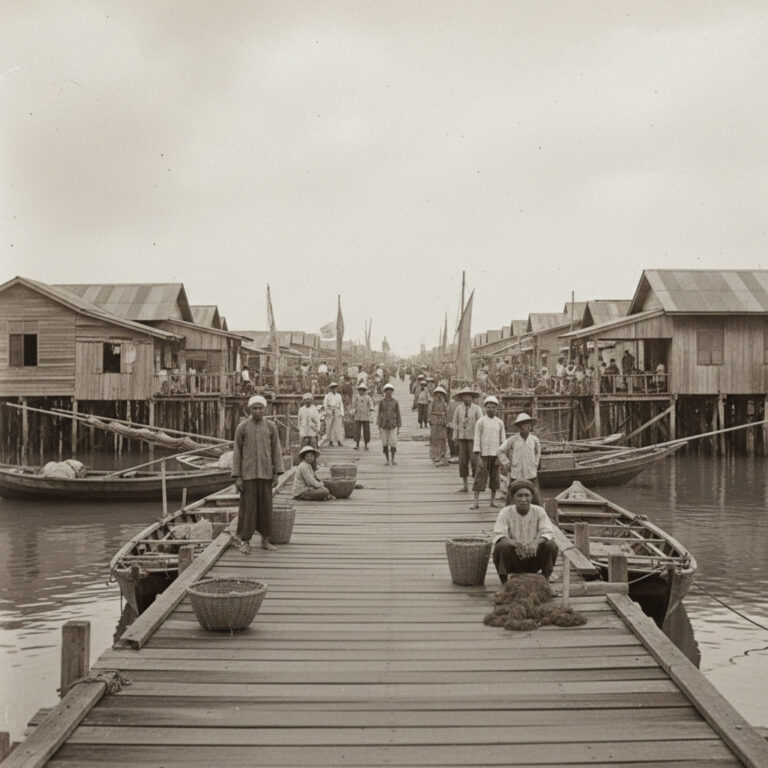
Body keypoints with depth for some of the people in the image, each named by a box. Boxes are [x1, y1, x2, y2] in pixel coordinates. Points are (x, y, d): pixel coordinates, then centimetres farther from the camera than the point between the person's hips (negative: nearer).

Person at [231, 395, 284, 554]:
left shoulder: (271, 427, 2)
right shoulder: (241, 428, -3)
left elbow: (276, 452, 4)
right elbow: (237, 453, -2)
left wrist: (277, 474, -3)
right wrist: (237, 477, -7)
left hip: (265, 474, 2)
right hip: (248, 474, -2)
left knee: (265, 507, 6)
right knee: (247, 507, -1)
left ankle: (265, 540, 16)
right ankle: (245, 542, 9)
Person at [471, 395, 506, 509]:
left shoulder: (500, 423, 6)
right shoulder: (480, 422, -2)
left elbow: (503, 440, 7)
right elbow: (477, 439, -4)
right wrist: (478, 457, -11)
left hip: (495, 454, 3)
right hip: (484, 454, -3)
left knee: (495, 477, 6)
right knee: (480, 477, -5)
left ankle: (493, 500, 16)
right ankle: (476, 502, -4)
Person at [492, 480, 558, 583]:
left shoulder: (539, 511, -4)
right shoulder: (506, 512, -9)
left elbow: (548, 532, -15)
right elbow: (498, 536, -20)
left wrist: (536, 542, -38)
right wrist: (514, 543, -42)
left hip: (533, 555, 1)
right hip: (513, 559, -1)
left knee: (551, 546, -24)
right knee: (502, 547, -32)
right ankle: (504, 582, -14)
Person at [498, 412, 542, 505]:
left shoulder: (534, 439, 0)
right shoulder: (512, 439, -7)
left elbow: (538, 451, 21)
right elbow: (501, 450, 4)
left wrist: (535, 463, 12)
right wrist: (506, 464, 2)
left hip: (531, 474, 2)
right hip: (516, 474, -2)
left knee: (535, 495, 1)